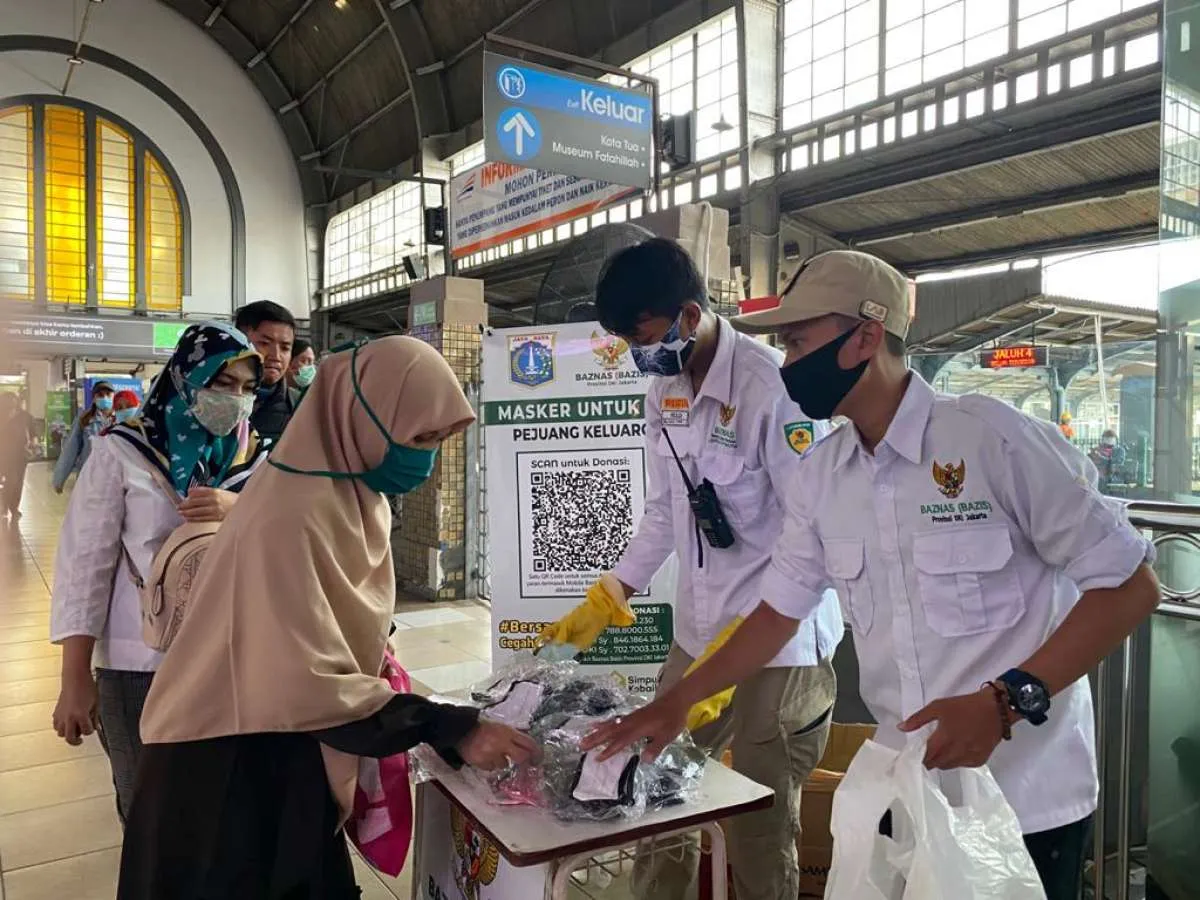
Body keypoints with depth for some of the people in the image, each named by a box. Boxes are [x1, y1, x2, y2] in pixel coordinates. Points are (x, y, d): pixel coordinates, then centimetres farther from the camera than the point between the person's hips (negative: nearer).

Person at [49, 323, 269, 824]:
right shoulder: (123, 452, -5)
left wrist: (240, 511, -29)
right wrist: (75, 679, -9)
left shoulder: (255, 460, 5)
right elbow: (85, 564, -6)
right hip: (138, 665, -2)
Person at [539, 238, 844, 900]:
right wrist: (604, 603, 10)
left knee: (761, 829, 7)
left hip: (779, 646, -6)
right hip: (695, 636, 7)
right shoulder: (663, 393, 6)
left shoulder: (771, 387, -18)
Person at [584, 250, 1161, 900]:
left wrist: (1004, 701, -22)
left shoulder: (992, 436, -18)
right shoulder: (823, 474, 0)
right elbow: (780, 610, 9)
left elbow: (1130, 586, -12)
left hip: (1028, 800, -4)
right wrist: (676, 704, 6)